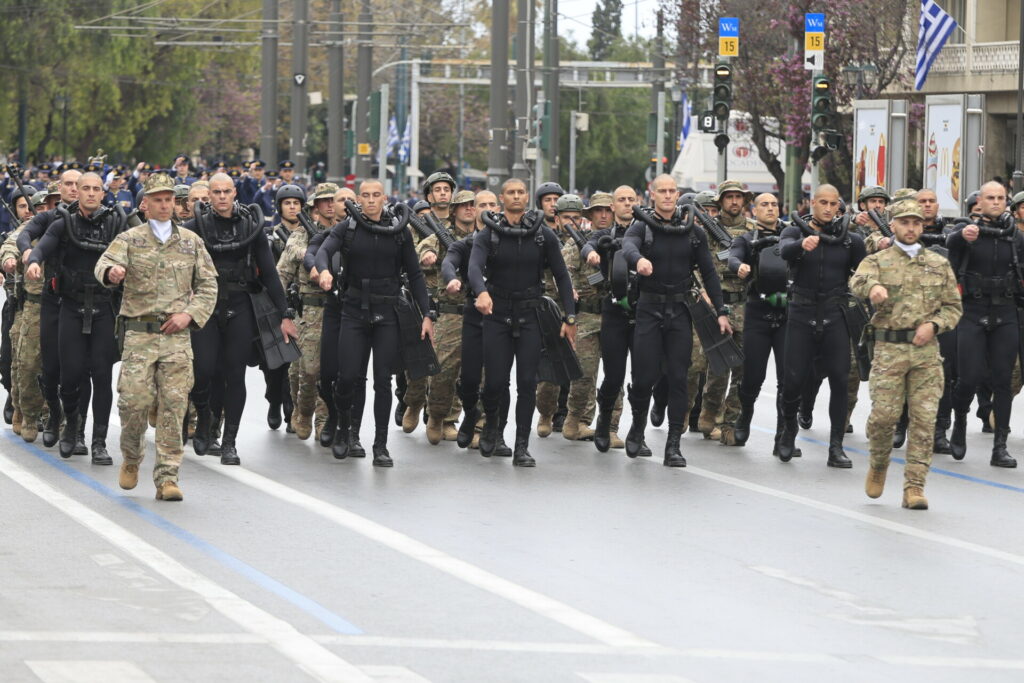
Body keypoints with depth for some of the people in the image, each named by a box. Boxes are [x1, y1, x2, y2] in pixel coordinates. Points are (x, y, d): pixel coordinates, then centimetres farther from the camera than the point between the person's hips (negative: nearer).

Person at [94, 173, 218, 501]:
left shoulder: (191, 241, 12)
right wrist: (111, 272, -37)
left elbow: (208, 284, 13)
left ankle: (167, 477, -1)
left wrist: (189, 314, -4)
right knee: (134, 400, -8)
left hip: (177, 336, 1)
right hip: (139, 334, -1)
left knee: (174, 405, -4)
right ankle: (131, 458, 20)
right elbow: (105, 263, -12)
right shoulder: (129, 239, 6)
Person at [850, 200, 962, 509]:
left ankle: (914, 486, 1)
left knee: (924, 419, -3)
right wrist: (872, 286, -41)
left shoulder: (939, 264, 13)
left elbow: (954, 306, 15)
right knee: (884, 414, -7)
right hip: (889, 349, -2)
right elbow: (857, 281, -17)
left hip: (927, 351, 2)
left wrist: (933, 324, -5)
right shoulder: (878, 260, 5)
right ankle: (878, 465, 23)